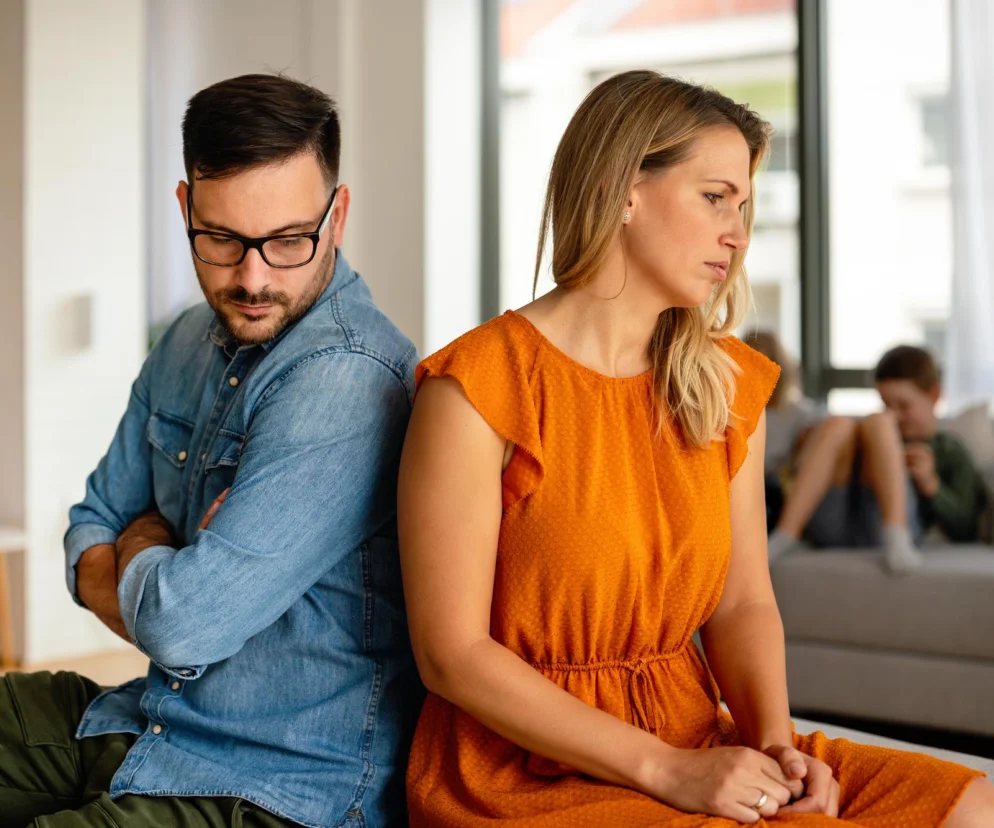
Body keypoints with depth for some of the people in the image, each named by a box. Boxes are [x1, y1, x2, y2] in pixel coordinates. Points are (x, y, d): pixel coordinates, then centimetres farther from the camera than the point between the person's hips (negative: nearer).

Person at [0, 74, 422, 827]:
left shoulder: (347, 380, -26)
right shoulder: (193, 341, 6)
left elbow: (183, 627, -27)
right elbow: (92, 533, 11)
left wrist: (141, 546, -5)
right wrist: (165, 574, -11)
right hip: (152, 723, 9)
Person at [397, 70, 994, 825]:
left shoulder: (728, 387, 9)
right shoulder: (479, 387, -12)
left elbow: (743, 603, 10)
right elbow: (452, 654, -14)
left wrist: (774, 742, -10)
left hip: (696, 750, 7)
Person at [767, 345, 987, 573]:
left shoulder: (950, 452, 21)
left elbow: (965, 531, 10)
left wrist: (931, 485, -5)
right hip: (833, 530, 4)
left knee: (877, 424, -17)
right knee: (838, 425, -15)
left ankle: (896, 539, -40)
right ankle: (784, 536, -31)